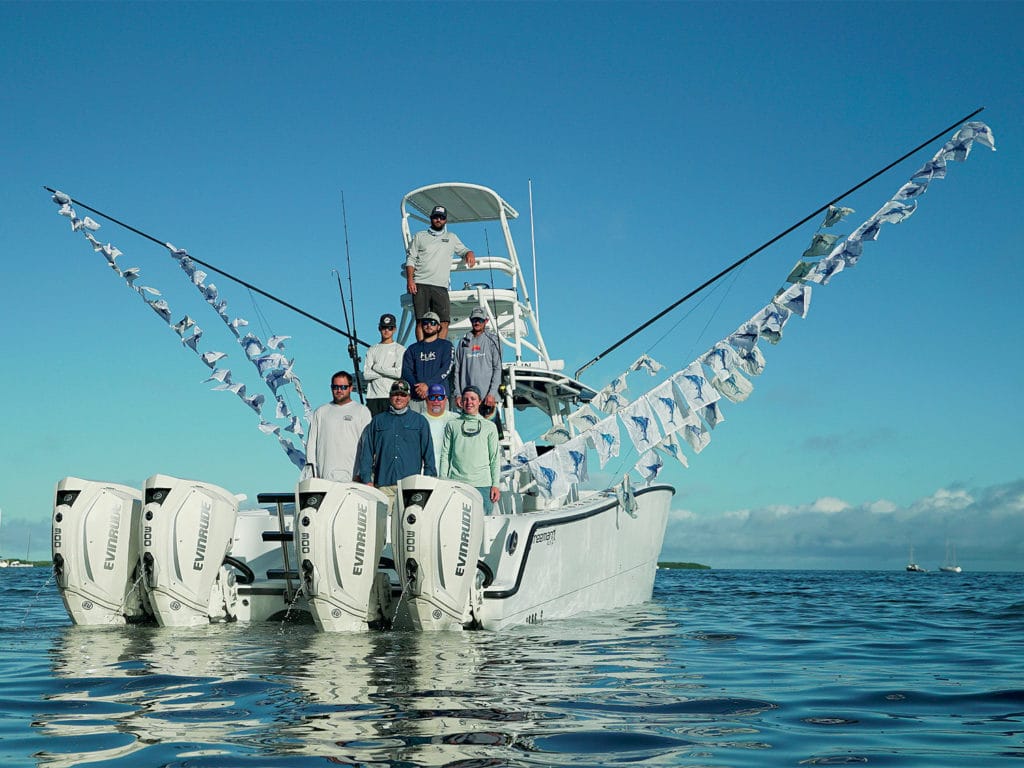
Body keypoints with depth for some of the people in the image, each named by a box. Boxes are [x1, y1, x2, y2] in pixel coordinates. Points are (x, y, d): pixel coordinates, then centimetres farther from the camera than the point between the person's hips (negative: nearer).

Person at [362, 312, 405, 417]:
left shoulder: (400, 349, 5)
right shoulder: (372, 350, 16)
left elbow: (400, 373, -10)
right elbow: (366, 375, 4)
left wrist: (376, 367, -1)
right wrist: (388, 371, -5)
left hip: (392, 397, -3)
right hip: (373, 396, 3)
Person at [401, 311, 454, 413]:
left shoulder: (445, 345, 12)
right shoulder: (413, 348, 21)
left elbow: (446, 369, -1)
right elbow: (406, 371, 9)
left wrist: (427, 384, -13)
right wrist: (417, 387, -10)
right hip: (416, 398, 2)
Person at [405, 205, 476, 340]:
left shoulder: (451, 237, 21)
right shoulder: (419, 236, 15)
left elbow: (463, 250, 26)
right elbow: (411, 259, 9)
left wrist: (469, 253, -1)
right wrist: (410, 280, -5)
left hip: (440, 286, 2)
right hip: (420, 285, -2)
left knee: (444, 321, -11)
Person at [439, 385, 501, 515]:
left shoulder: (489, 427, 13)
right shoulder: (452, 425, 13)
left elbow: (495, 459, 10)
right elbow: (445, 455, 10)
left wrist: (495, 485, 3)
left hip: (483, 484, 0)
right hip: (456, 483, 0)